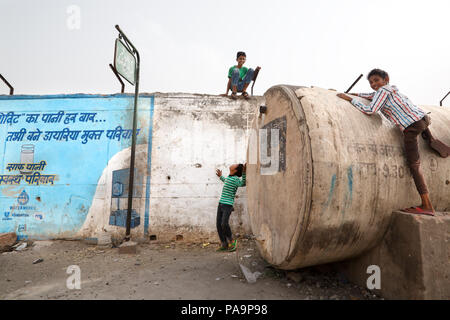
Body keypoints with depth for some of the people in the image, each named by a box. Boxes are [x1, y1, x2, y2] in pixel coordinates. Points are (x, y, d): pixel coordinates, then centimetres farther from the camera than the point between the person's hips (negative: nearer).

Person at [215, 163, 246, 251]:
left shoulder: (235, 179, -11)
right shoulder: (228, 177, 14)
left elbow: (243, 183, -30)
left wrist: (244, 172, -39)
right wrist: (221, 176, 51)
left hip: (228, 205, -8)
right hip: (221, 203, 8)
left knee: (224, 224, -16)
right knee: (218, 224, 6)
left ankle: (232, 241, 9)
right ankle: (224, 245, 17)